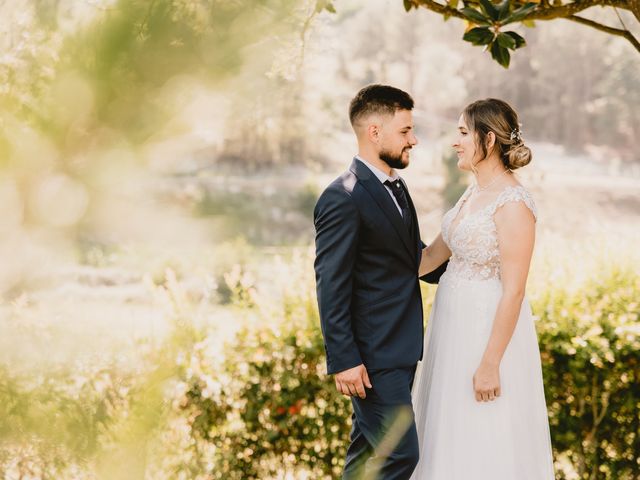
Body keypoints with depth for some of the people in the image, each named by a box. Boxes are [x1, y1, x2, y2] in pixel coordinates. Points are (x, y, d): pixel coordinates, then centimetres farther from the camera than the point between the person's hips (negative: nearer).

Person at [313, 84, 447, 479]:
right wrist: (343, 360, -21)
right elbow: (331, 287, -19)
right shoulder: (343, 198, -17)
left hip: (400, 351, 9)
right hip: (373, 358, -9)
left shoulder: (396, 188, 12)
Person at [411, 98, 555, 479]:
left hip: (490, 329, -9)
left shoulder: (513, 202, -20)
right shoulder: (474, 193, 7)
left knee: (486, 446, 3)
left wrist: (490, 364, -21)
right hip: (454, 323, 9)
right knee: (453, 435, 18)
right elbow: (435, 254, 16)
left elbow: (513, 291, -21)